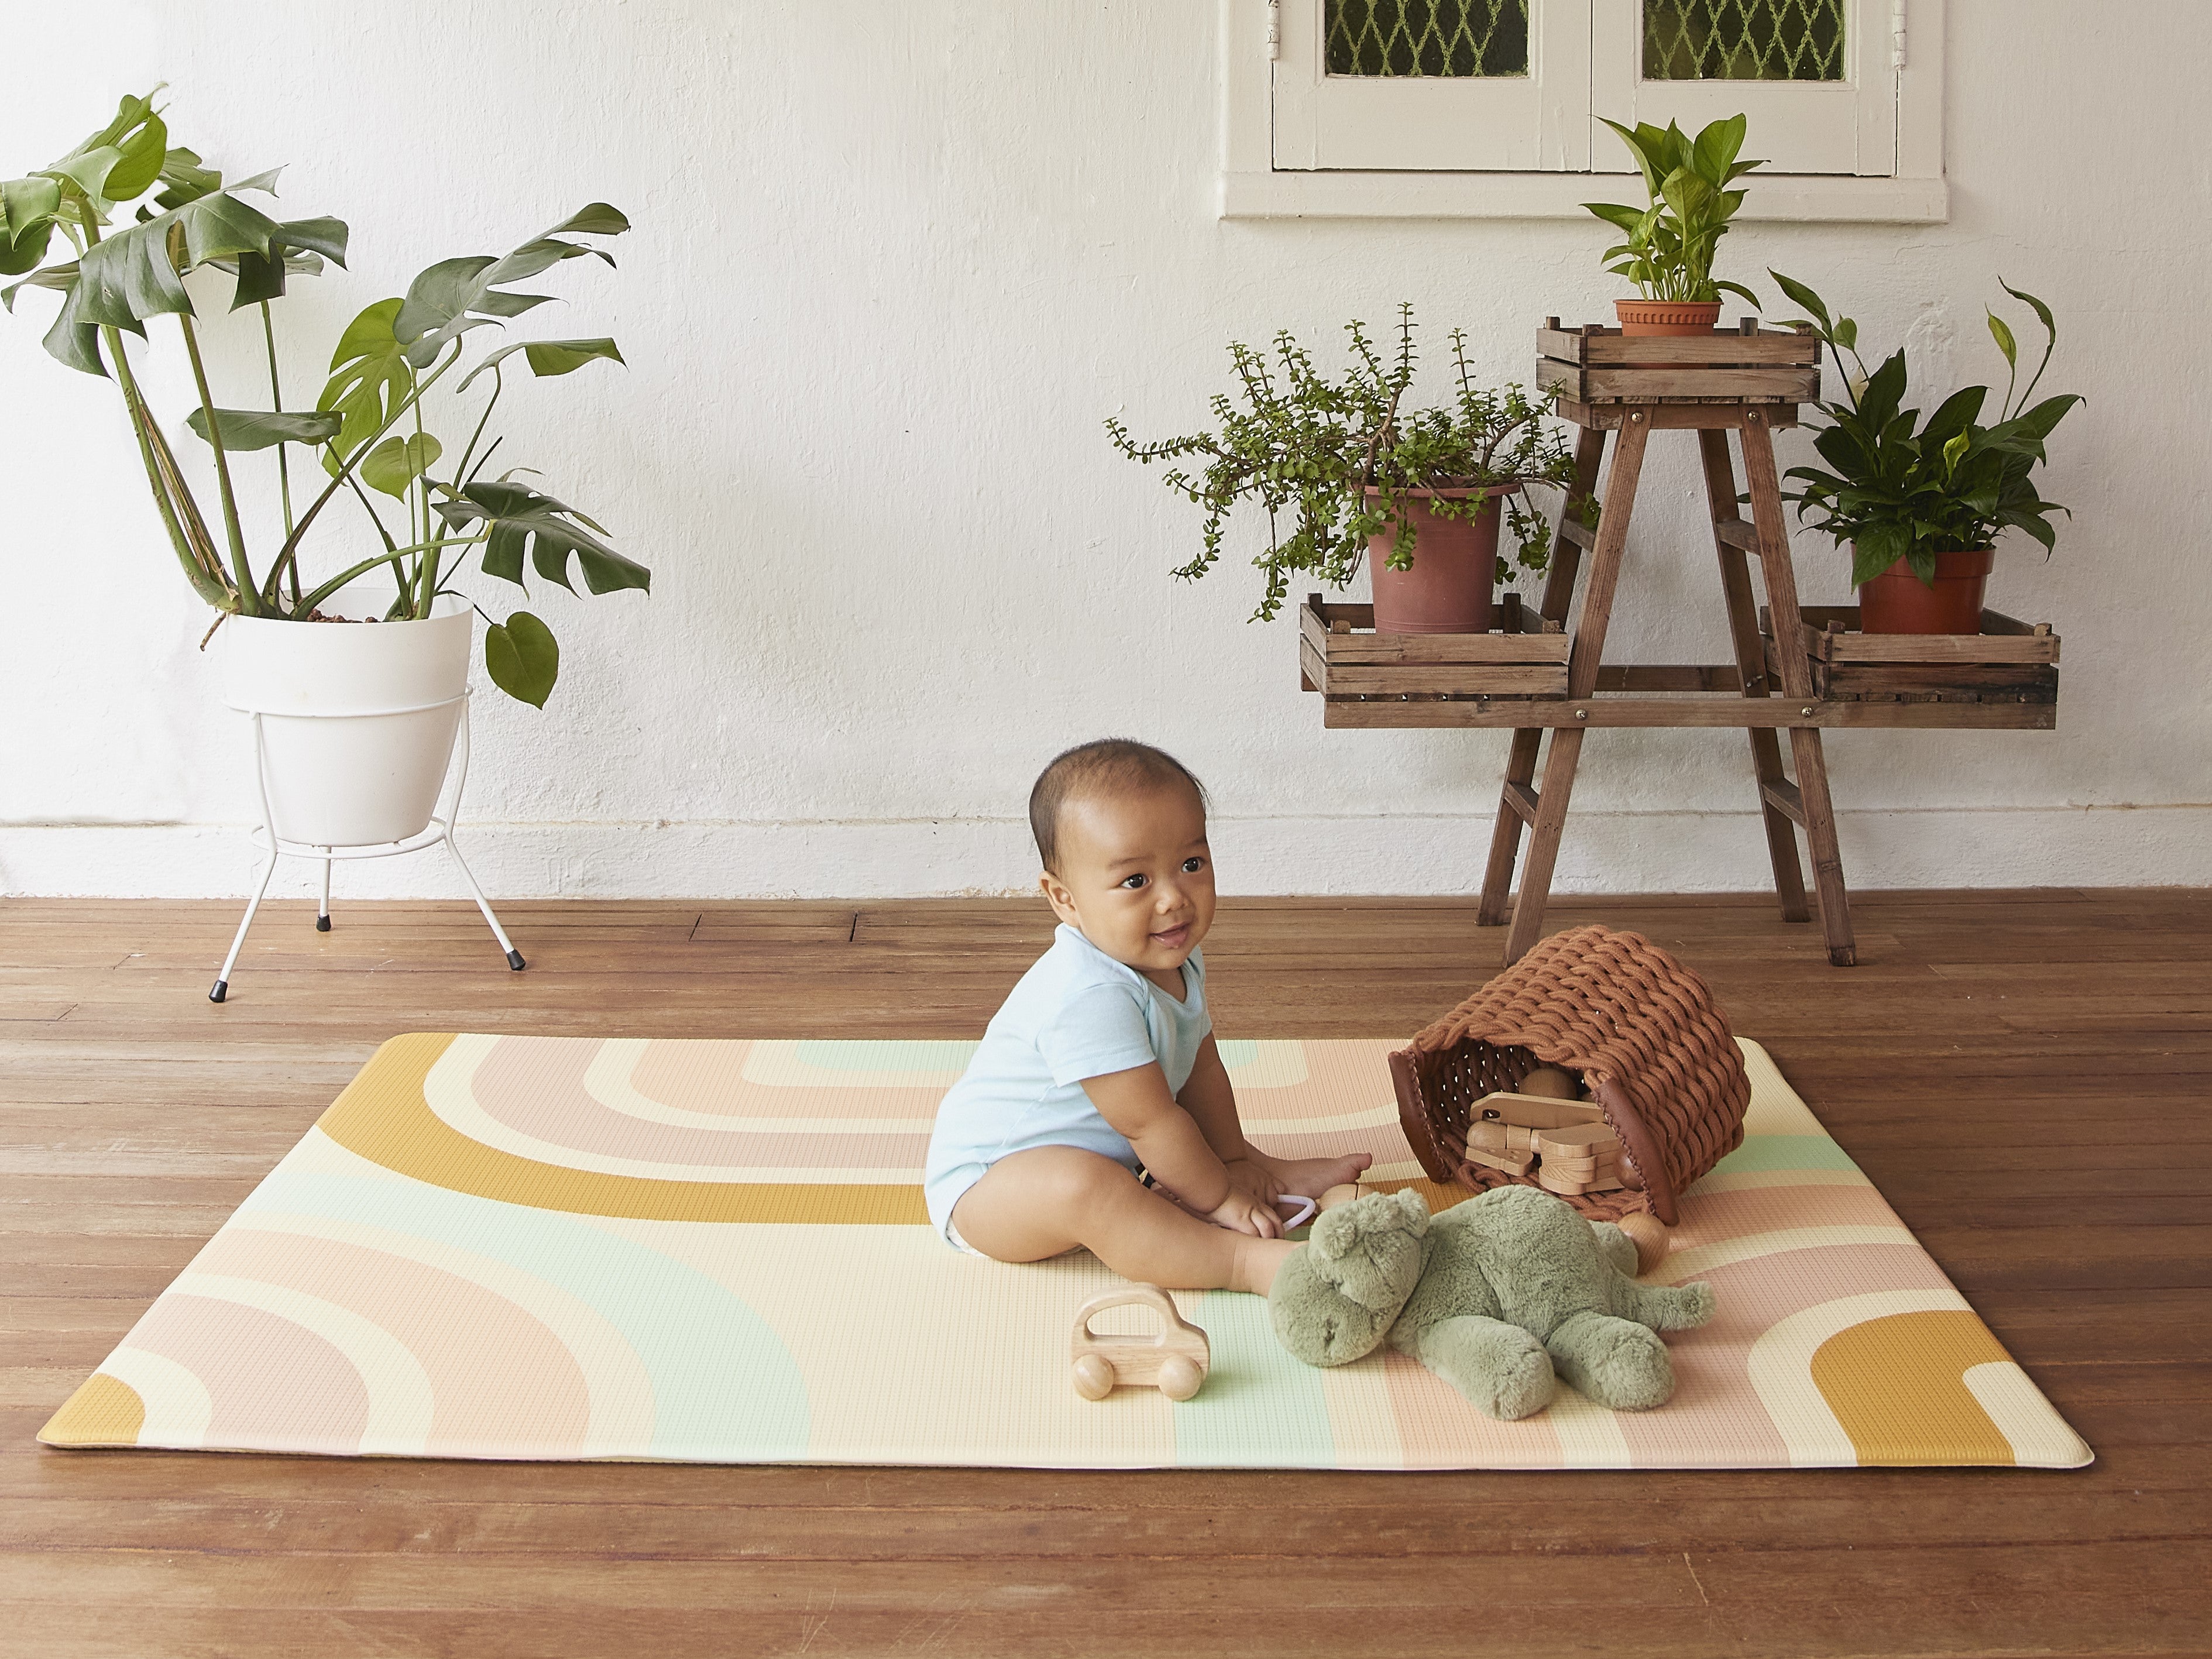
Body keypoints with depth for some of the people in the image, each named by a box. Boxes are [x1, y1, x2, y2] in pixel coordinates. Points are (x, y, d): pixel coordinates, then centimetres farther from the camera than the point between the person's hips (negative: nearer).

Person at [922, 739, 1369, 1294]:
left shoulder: (1175, 962, -2)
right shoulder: (1091, 997, -34)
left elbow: (1202, 1070, 12)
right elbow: (1149, 1123, -28)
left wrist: (1235, 1160, 9)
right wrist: (1218, 1196, -18)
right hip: (985, 1181, -10)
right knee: (1085, 1187, -39)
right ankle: (1246, 1262, -39)